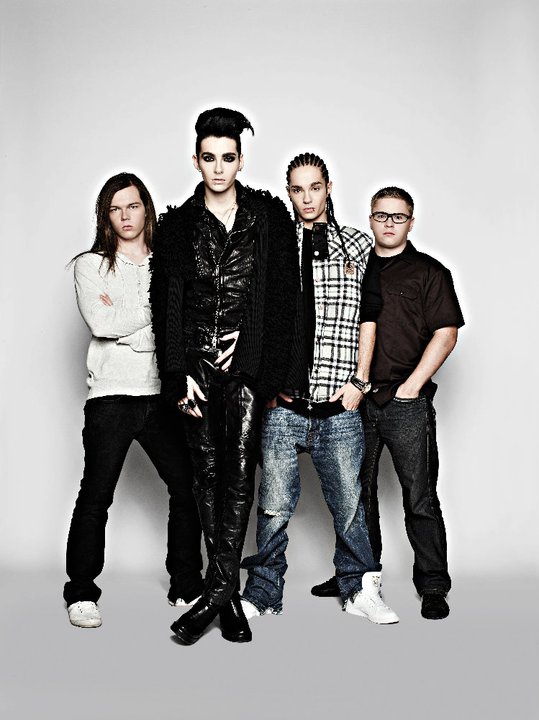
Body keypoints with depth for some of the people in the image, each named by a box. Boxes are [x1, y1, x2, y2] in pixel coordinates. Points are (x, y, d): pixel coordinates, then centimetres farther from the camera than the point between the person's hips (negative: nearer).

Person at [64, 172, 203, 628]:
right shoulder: (91, 265, 5)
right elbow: (100, 322, -10)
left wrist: (122, 318, -9)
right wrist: (155, 308, -5)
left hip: (162, 394, 3)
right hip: (112, 395, -3)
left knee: (188, 488, 2)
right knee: (96, 497, -2)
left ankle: (187, 587, 17)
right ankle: (81, 595, 12)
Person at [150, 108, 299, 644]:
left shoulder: (270, 217, 7)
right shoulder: (177, 224, 8)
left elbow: (283, 293, 5)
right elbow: (165, 302, 3)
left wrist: (250, 343, -6)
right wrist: (180, 373, -6)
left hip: (247, 360, -1)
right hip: (196, 360, 1)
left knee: (239, 469, -8)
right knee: (207, 470, 2)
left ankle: (216, 592, -1)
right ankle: (229, 595, 11)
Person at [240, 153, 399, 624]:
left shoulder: (358, 245, 10)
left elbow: (369, 316, 10)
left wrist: (358, 381, 3)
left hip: (339, 406, 1)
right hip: (284, 402, 0)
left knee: (348, 500, 7)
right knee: (275, 504, 5)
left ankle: (360, 589, 23)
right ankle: (263, 592, 20)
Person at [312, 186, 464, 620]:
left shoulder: (429, 272, 4)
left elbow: (446, 333, -3)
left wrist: (413, 385, -10)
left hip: (406, 401, -4)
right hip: (356, 397, 4)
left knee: (420, 497, -3)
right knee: (357, 491, 11)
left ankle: (433, 588, 7)